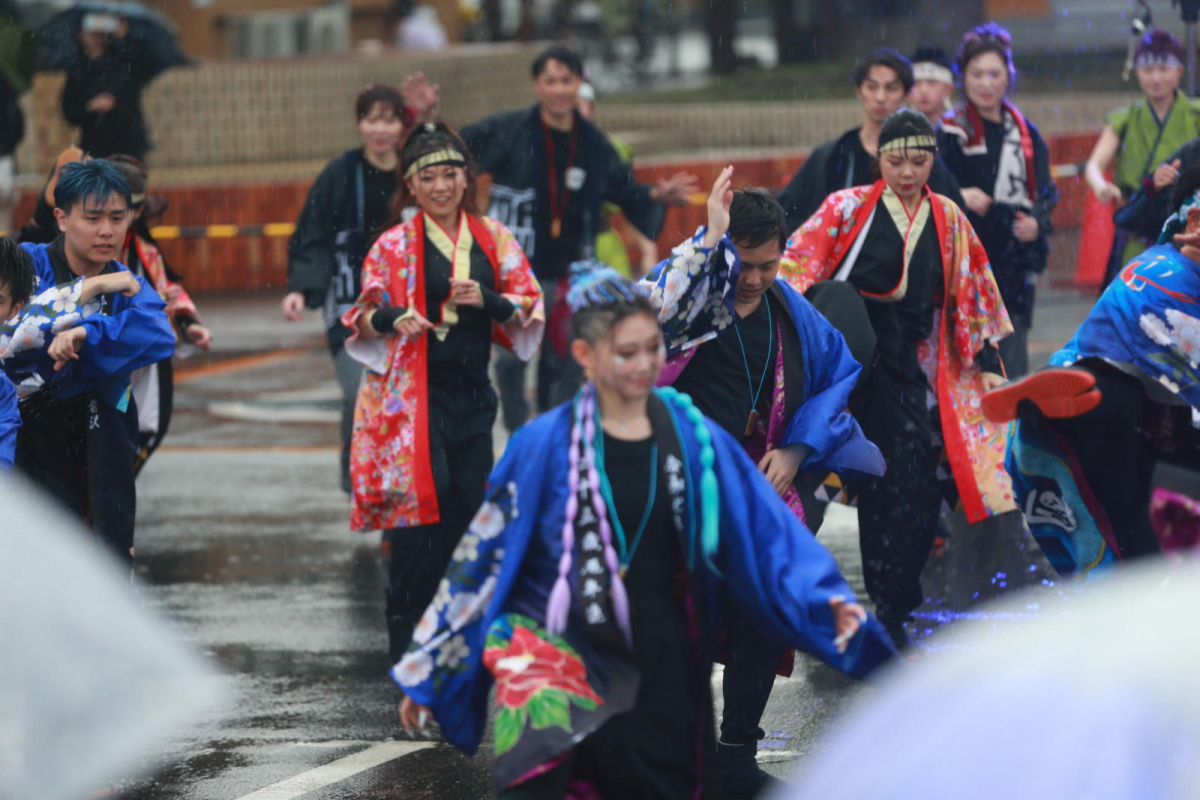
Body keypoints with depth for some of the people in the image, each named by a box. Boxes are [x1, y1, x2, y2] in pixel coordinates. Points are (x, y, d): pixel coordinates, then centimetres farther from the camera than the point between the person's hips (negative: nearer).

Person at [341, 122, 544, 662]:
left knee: (469, 508, 3)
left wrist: (487, 300, -13)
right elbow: (363, 318, 4)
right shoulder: (394, 246, 1)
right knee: (421, 509, -13)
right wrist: (393, 319, -18)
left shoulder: (493, 239, 8)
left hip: (471, 395, 3)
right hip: (411, 394, -3)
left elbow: (528, 307, 6)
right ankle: (407, 643, -4)